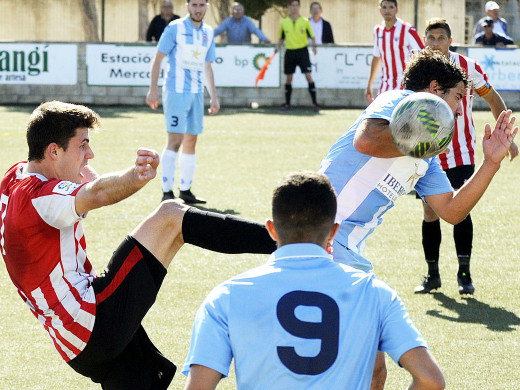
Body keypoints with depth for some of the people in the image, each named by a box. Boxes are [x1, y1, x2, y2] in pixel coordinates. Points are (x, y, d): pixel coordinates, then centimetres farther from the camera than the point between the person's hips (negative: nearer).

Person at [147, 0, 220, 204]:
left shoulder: (208, 32, 12)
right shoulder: (175, 28, -5)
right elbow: (158, 58, -5)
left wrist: (214, 96, 18)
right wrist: (153, 89, -11)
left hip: (197, 93, 6)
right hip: (176, 91, -6)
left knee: (191, 141, 8)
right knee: (175, 140, -12)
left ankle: (185, 190, 15)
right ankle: (167, 191, -10)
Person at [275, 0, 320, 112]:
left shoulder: (305, 22, 1)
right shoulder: (284, 23, 7)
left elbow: (311, 36, 5)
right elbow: (282, 38, 18)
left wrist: (313, 45, -12)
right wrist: (278, 46, 1)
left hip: (302, 51, -2)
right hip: (289, 51, 2)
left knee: (308, 75, -11)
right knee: (288, 78, 5)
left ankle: (314, 103, -7)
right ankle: (287, 104, 16)